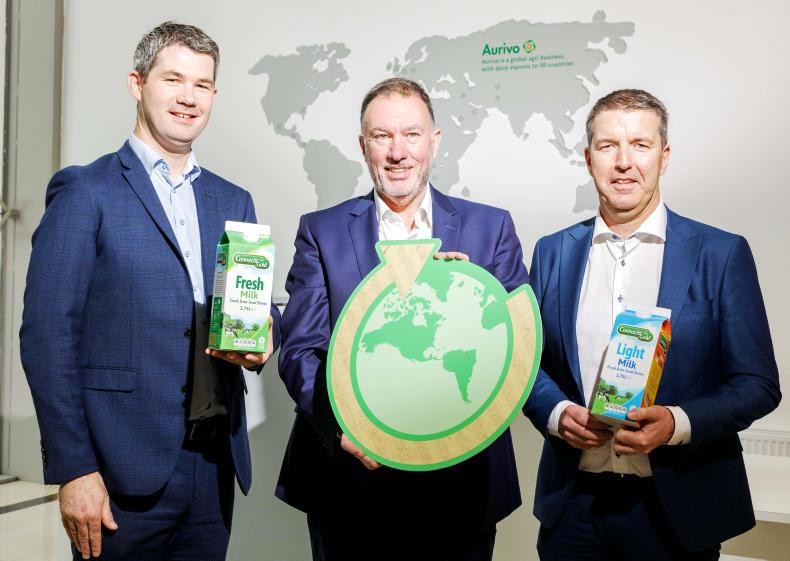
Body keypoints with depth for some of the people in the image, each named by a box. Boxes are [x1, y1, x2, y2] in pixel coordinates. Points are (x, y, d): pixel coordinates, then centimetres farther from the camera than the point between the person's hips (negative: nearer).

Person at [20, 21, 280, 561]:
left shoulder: (234, 202, 12)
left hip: (216, 466, 5)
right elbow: (48, 335, -9)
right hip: (126, 472, -5)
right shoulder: (83, 192, -4)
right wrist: (74, 469, -14)